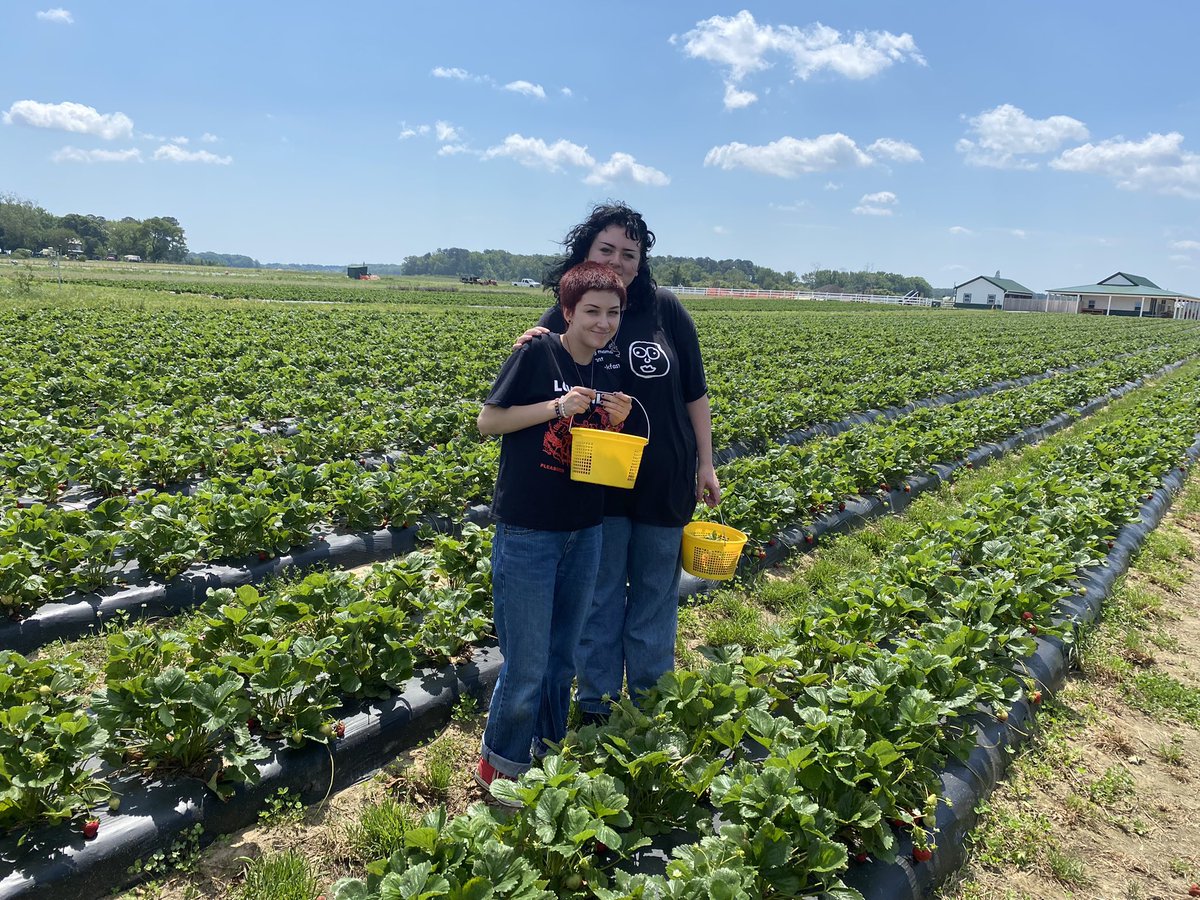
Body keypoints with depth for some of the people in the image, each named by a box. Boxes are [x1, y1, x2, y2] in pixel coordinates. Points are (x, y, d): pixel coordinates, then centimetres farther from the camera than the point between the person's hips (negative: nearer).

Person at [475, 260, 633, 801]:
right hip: (527, 531, -6)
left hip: (585, 531, 6)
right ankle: (499, 766, 23)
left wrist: (617, 421, -7)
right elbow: (487, 421, -9)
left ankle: (548, 746, 39)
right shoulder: (538, 353, -11)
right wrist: (556, 406, -19)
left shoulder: (610, 370, 6)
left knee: (563, 656, 19)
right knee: (526, 665, 1)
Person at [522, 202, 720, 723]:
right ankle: (595, 705, 29)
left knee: (655, 593, 17)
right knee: (598, 597, 11)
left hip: (664, 481, 1)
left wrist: (706, 463, 3)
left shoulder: (665, 309, -4)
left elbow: (695, 392, 2)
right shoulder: (562, 317, -5)